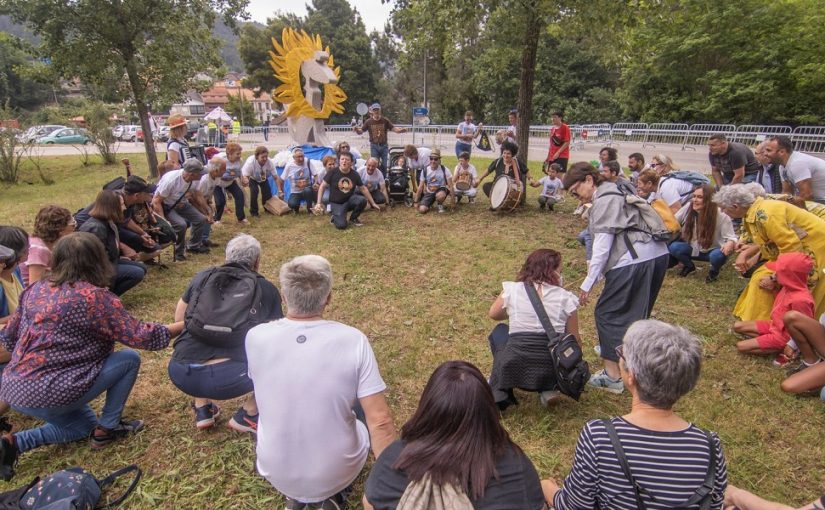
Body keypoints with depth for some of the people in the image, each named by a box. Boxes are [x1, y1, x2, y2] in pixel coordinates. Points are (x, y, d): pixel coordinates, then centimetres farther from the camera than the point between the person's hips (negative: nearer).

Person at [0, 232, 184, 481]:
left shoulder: (36, 290, 6)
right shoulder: (95, 297, -16)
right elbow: (140, 336, -13)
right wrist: (182, 326, 0)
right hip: (50, 395, -8)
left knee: (86, 424, 28)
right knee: (129, 358, 5)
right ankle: (107, 429, 12)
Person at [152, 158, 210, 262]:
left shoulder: (194, 180, -17)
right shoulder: (171, 180, -34)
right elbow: (156, 201, -26)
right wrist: (163, 221, -30)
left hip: (180, 204, 7)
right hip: (165, 206, -7)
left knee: (201, 219, -4)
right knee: (181, 224, -28)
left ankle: (193, 246, 17)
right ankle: (179, 252, -4)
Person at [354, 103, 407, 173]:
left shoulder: (385, 120, 1)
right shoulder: (369, 122, 0)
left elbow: (393, 128, -3)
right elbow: (361, 131, 1)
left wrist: (401, 130, -23)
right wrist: (357, 129, -23)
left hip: (384, 145, 1)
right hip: (374, 146, -1)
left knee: (384, 165, 6)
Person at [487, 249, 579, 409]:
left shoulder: (512, 289, 2)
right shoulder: (566, 298, 1)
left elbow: (494, 314, 20)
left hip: (514, 369, 0)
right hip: (552, 371, 1)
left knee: (500, 331, 30)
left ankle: (501, 393, 21)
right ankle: (549, 389, 12)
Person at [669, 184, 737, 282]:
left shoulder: (721, 216, -22)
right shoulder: (688, 207, -15)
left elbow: (731, 238, -19)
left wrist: (729, 245, -43)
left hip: (712, 251, -2)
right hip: (693, 249, 2)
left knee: (718, 255, -37)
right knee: (673, 247, -27)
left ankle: (714, 271, 4)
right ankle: (689, 266, 9)